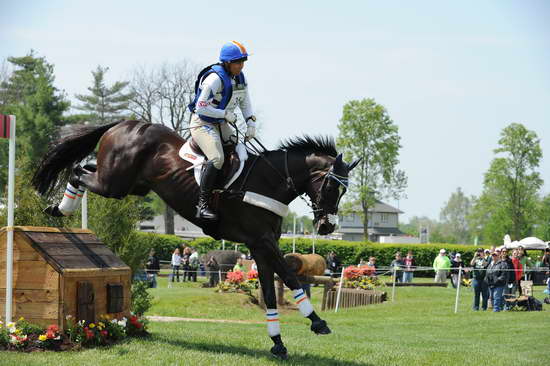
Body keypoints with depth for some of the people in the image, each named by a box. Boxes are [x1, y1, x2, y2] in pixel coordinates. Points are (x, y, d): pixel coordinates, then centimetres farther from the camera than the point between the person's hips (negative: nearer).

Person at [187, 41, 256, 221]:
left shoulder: (239, 78, 2)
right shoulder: (215, 78, -24)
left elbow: (245, 103, 13)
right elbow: (200, 108, -24)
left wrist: (251, 122, -2)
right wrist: (226, 114, -22)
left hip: (221, 124, 9)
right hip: (202, 123, -9)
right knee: (217, 159, -25)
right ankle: (202, 205, -21)